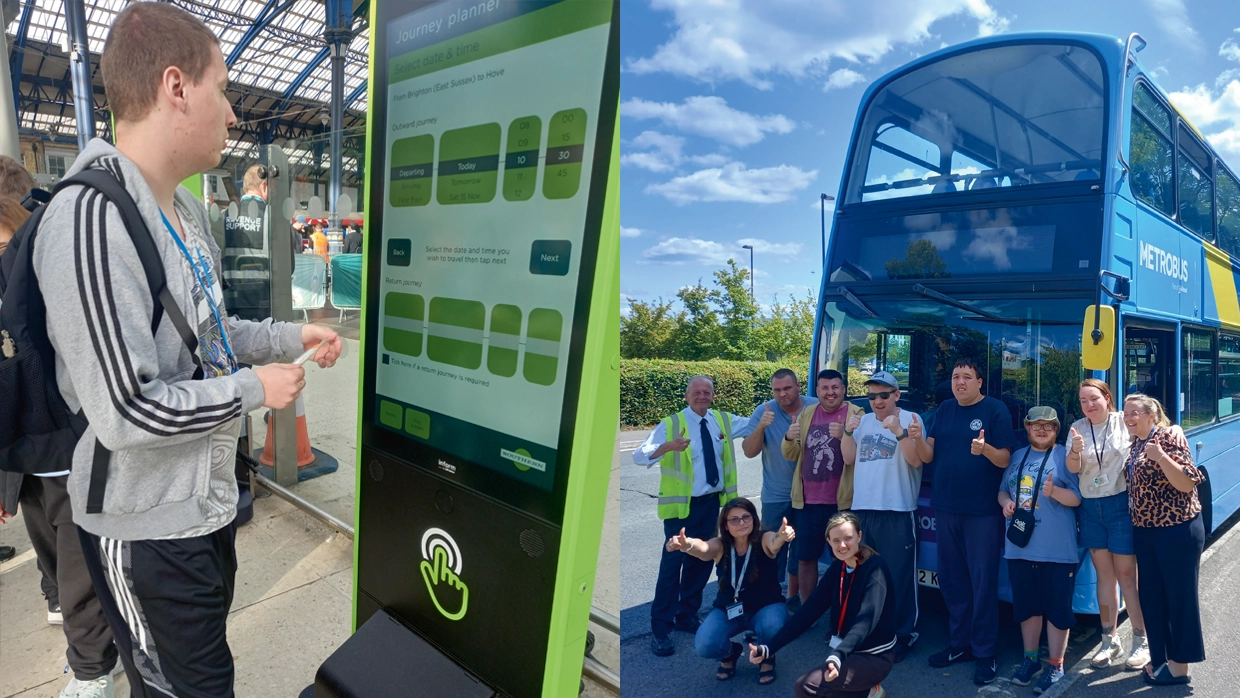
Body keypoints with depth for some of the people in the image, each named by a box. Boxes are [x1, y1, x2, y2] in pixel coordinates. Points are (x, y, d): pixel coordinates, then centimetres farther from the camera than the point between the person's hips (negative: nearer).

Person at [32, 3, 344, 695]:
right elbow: (125, 412, -28)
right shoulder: (90, 217, -25)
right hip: (146, 531, -9)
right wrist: (254, 390, -17)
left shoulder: (189, 212, 8)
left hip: (209, 500, 9)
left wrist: (288, 336, 7)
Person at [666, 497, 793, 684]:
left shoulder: (764, 540, -18)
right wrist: (686, 544, -65)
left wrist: (783, 536, -70)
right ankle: (729, 653, 15)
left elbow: (775, 543, -43)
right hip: (728, 609, 1)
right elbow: (702, 548, -40)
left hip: (766, 606, -1)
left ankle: (767, 658, 3)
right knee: (704, 646, -23)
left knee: (772, 627, -35)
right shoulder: (720, 546, -16)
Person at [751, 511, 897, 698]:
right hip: (843, 651, 7)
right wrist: (769, 648, -11)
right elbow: (809, 610, -2)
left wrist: (838, 656, -49)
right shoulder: (837, 568, 2)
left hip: (874, 655, -7)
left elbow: (867, 619, -31)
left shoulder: (875, 567, -18)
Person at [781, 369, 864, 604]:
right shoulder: (806, 414, 10)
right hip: (808, 501, 4)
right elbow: (790, 455, 11)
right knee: (805, 558, 11)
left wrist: (844, 435, -28)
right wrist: (789, 438, -10)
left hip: (841, 502, -4)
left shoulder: (855, 414, -3)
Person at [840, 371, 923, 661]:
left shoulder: (911, 420, -4)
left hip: (897, 511, -6)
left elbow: (916, 460, -13)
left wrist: (899, 431, -26)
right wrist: (848, 432, -6)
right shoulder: (864, 421, 13)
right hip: (862, 508, 6)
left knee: (899, 575, 0)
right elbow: (848, 457, 10)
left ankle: (903, 634, 14)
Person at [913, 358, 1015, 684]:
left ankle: (984, 652, 13)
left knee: (982, 582, 2)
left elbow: (1005, 460, -10)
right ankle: (959, 642, 26)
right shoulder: (944, 410, 8)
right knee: (951, 579, 13)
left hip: (982, 511, -5)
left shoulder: (996, 410, -6)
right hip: (945, 508, 5)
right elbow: (928, 456, 3)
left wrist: (985, 449, -30)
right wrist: (918, 439, -18)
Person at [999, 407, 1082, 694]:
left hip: (1057, 550, -5)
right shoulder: (1017, 457, 11)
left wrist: (1054, 492, -26)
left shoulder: (1065, 456, -4)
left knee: (1057, 609, 4)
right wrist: (1006, 502, -3)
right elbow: (1003, 490, 18)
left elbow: (1077, 499, -8)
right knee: (1027, 606, 15)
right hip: (1020, 547, 5)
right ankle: (1030, 658, 29)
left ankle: (1056, 665, 18)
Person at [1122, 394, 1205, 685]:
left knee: (1179, 596, 4)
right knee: (1151, 596, 13)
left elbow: (1188, 484, -20)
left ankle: (1179, 666, 15)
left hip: (1178, 531, -8)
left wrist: (1160, 456, -30)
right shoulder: (1135, 445, 9)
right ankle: (1159, 658, 26)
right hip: (1145, 532, 8)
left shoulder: (1170, 435, -13)